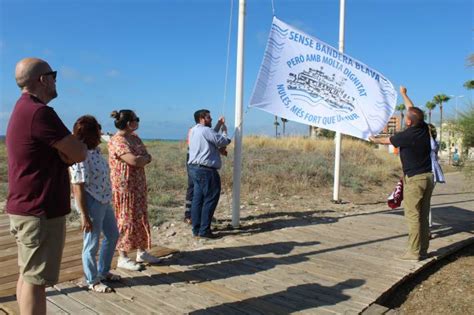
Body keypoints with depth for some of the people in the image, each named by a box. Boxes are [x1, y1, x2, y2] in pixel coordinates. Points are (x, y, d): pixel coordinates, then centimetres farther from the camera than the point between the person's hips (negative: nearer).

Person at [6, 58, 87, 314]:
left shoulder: (23, 109, 14)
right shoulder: (39, 112, -20)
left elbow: (64, 154, 12)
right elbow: (79, 153, -17)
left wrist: (66, 149, -9)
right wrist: (75, 146, 3)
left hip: (26, 207, 10)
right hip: (40, 211, -10)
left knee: (28, 274, 17)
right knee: (36, 279, -1)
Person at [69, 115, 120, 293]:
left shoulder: (95, 151, 5)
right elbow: (78, 188, -22)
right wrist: (85, 216, -20)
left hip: (104, 201, 10)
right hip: (91, 204, -10)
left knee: (112, 235, 21)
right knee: (92, 243, 7)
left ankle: (103, 272, 39)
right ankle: (92, 281, 26)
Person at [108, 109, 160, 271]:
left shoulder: (135, 138, 11)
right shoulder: (117, 141, -18)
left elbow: (147, 158, 8)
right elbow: (134, 161, -27)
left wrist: (140, 159, -12)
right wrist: (145, 157, -8)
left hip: (139, 185, 8)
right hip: (124, 187, -8)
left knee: (141, 218, 13)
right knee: (126, 220, 0)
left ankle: (141, 252, 25)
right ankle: (123, 257, 13)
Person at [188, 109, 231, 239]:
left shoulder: (194, 131, 17)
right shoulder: (205, 130, -14)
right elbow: (223, 142, -10)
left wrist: (219, 125, 21)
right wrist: (224, 129, 7)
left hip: (195, 168, 10)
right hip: (206, 170, -10)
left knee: (198, 198, 12)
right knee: (210, 199, -3)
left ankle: (196, 229, 16)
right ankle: (204, 230, -1)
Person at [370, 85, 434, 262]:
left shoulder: (406, 136, -16)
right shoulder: (424, 129, 3)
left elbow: (387, 140, 4)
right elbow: (413, 110, 20)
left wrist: (375, 140, 25)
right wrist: (404, 94, 34)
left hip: (414, 179, -8)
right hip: (428, 176, 8)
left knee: (413, 216, -3)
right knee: (423, 216, 12)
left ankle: (414, 252, 1)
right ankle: (423, 250, 20)